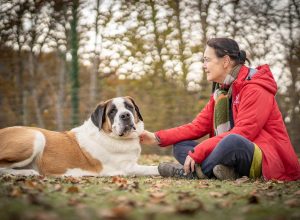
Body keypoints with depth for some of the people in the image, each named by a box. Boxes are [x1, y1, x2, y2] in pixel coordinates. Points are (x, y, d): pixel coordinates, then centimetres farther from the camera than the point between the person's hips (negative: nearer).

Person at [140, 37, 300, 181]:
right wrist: (157, 138, 0)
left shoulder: (255, 89, -13)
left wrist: (197, 152, -23)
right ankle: (227, 172, -25)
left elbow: (243, 133, -22)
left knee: (232, 141, -39)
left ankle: (191, 173, -14)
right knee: (180, 146, 1)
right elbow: (198, 126, 9)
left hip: (267, 159, -8)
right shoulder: (221, 92, 14)